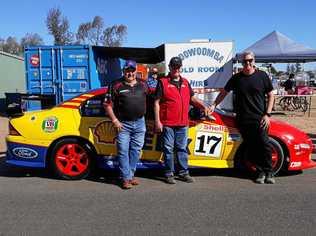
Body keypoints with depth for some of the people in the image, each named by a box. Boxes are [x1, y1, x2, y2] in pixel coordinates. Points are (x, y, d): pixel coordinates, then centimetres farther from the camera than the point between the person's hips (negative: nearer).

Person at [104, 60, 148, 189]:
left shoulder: (143, 85, 8)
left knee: (136, 151, 9)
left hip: (140, 123, 4)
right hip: (123, 124, -4)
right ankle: (126, 178, 5)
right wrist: (115, 120, -10)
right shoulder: (116, 86, -3)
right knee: (123, 151, -3)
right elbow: (107, 105, -3)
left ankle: (131, 175, 22)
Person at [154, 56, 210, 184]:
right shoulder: (163, 82, 0)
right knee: (168, 149, 2)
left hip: (182, 123, 5)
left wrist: (204, 106, 5)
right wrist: (157, 121, -10)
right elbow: (157, 102, -4)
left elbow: (192, 98, 22)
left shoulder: (185, 82, 15)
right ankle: (169, 174, 13)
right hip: (167, 123, -5)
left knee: (182, 148, 11)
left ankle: (183, 172, 21)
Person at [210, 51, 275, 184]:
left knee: (264, 144, -3)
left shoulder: (262, 76, 3)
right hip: (243, 120, 2)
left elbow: (270, 96, 6)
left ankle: (269, 173, 10)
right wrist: (214, 105, 9)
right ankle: (260, 172, 16)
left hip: (259, 119, -2)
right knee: (251, 147, 4)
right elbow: (224, 92, 17)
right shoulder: (236, 78, 8)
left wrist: (267, 114, -3)